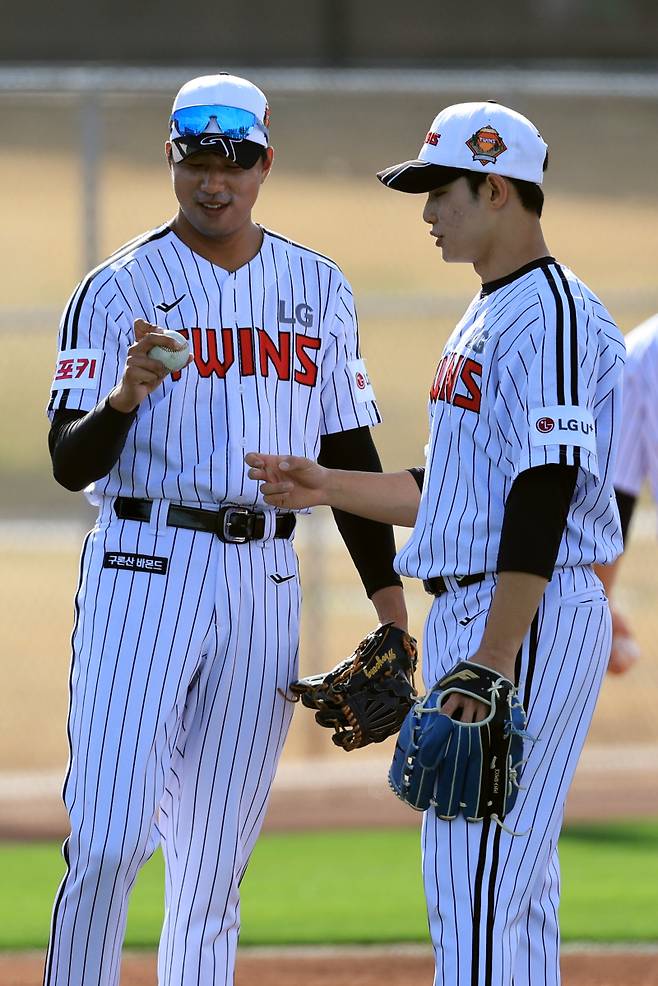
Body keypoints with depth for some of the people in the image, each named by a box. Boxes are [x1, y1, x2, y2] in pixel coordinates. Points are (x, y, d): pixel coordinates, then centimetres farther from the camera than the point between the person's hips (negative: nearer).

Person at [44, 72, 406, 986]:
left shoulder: (318, 288, 11)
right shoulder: (118, 290, -2)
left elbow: (349, 451, 15)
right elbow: (70, 464, -8)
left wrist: (389, 601, 9)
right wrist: (124, 396, -28)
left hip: (265, 583, 4)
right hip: (143, 569, -4)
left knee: (215, 858, 6)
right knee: (108, 839, -13)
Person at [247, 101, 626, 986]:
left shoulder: (551, 316, -15)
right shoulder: (488, 317, 18)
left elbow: (542, 499, -22)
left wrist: (490, 665, -26)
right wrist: (331, 487, 17)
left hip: (529, 621, -11)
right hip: (471, 612, 11)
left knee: (477, 892, -13)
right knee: (511, 891, 11)